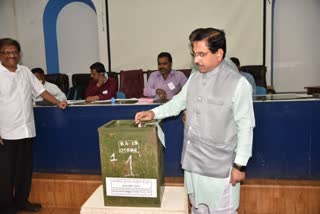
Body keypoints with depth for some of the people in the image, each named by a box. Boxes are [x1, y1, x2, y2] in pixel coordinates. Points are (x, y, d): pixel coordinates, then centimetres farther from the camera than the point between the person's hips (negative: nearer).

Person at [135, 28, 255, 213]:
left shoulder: (238, 83, -17)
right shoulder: (195, 77, 4)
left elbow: (245, 127, -14)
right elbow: (179, 102, 14)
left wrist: (240, 165, -11)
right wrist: (154, 113, 0)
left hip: (220, 165, -6)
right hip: (193, 160, 6)